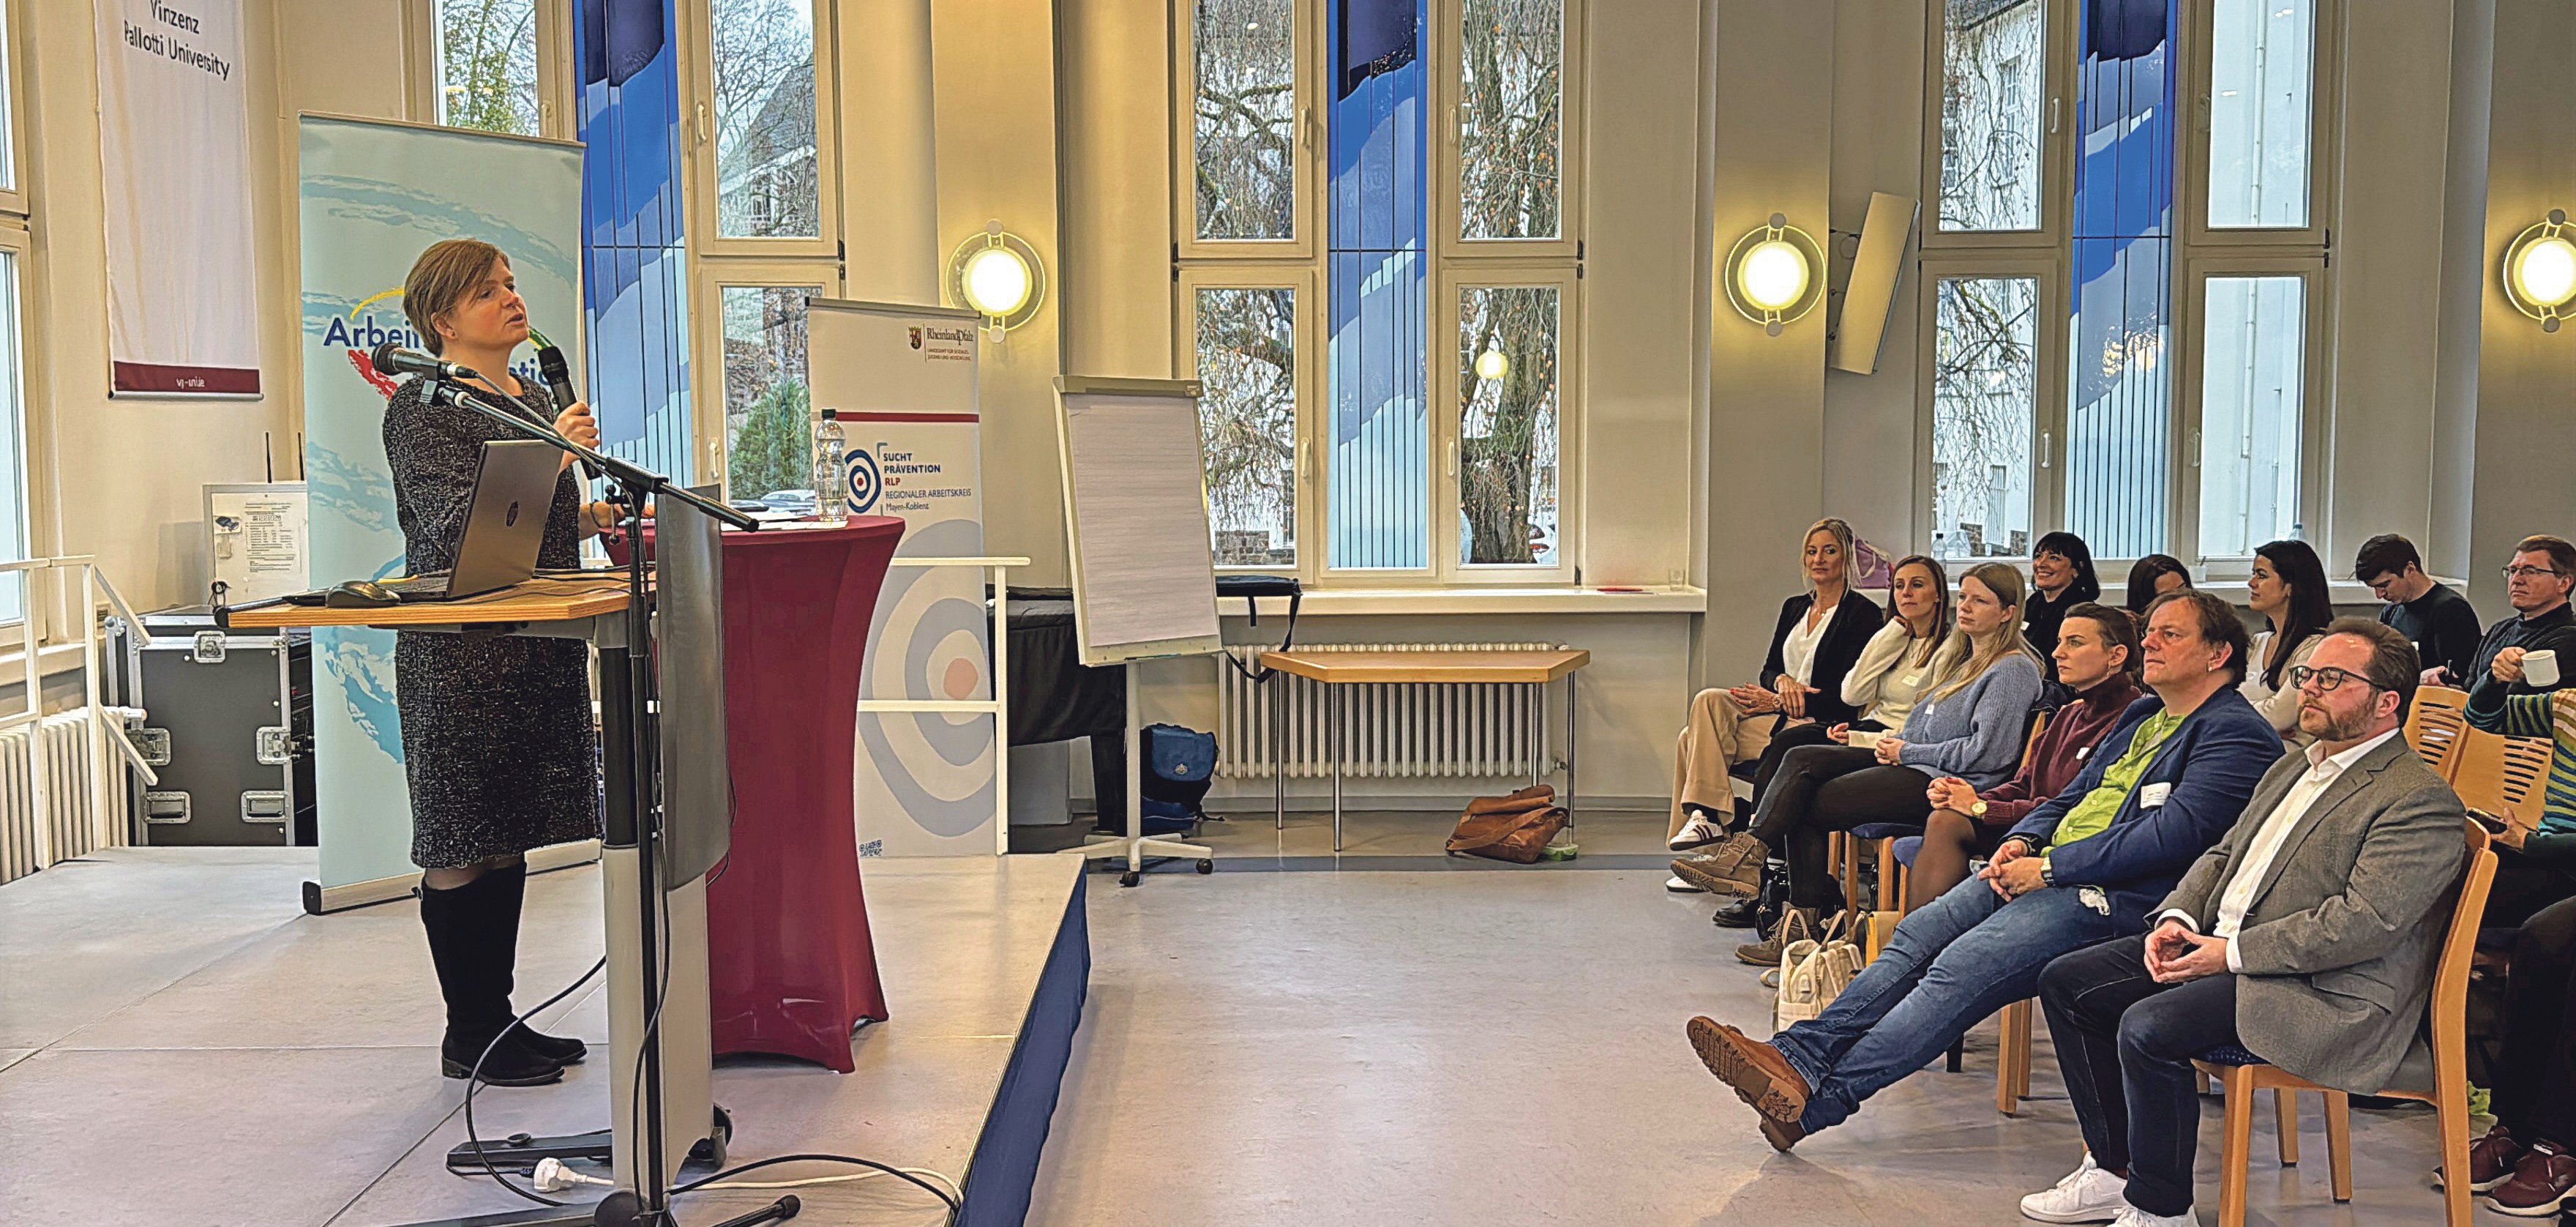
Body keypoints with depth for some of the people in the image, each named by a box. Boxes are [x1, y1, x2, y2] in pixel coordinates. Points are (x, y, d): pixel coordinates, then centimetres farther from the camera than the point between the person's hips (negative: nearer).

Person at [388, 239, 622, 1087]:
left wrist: (589, 516, 11)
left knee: (508, 839, 13)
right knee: (459, 846, -1)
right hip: (459, 657, -8)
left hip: (537, 650, 8)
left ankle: (500, 1017, 21)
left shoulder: (533, 399, 17)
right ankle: (469, 1035, 7)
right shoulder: (422, 408, -7)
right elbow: (451, 524, -19)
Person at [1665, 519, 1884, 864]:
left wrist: (1777, 702, -12)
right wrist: (1782, 681, -9)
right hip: (1776, 712, 7)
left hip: (1817, 725, -7)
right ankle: (1706, 816, -28)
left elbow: (1848, 696, -10)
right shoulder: (1794, 607, 19)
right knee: (1708, 701, -23)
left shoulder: (1863, 613, -4)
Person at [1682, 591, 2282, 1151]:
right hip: (2044, 871, 9)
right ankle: (1799, 1054, -17)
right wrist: (2022, 842, 2)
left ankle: (1817, 1099, -27)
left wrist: (2049, 868, -16)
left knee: (1964, 965, -24)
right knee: (1918, 933, -10)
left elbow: (2174, 834, -17)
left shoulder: (2237, 734, -5)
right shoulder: (2142, 715, 24)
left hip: (2112, 897, -9)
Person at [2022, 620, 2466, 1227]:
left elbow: (2366, 922, -23)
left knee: (2147, 1028, -30)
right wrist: (2177, 918, 1)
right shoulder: (2293, 768, 19)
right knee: (2065, 982, 3)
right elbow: (2223, 854, 22)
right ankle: (2113, 1170, 11)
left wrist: (2232, 953, -21)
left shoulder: (2421, 800, -13)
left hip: (2324, 992, -10)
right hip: (2217, 945, 10)